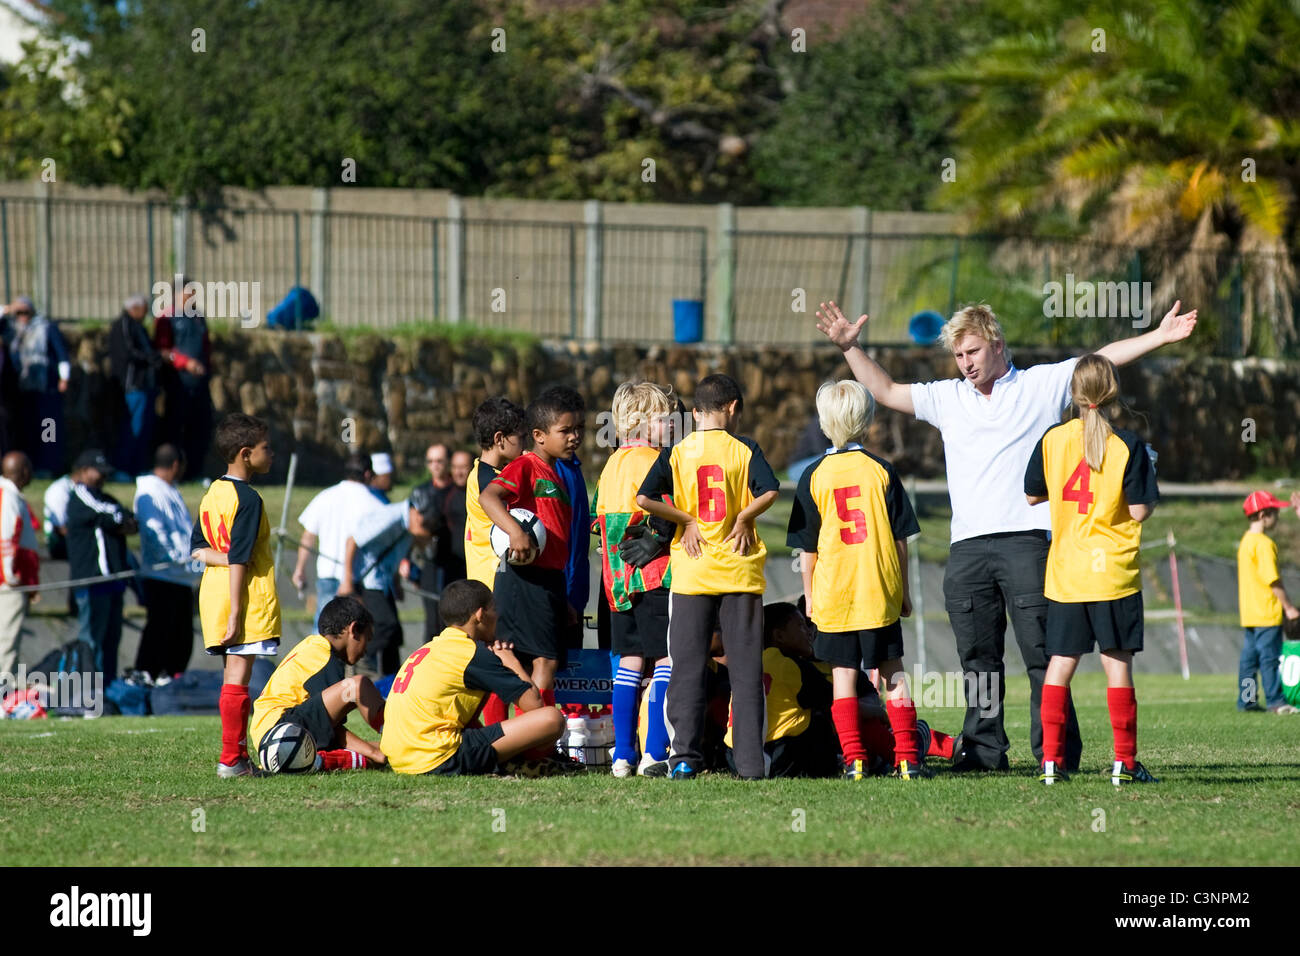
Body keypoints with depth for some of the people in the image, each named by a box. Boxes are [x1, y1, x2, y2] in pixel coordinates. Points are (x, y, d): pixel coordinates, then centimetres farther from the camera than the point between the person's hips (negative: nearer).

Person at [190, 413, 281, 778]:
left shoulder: (211, 495, 13)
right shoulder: (247, 499, -14)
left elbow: (196, 549, 13)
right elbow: (238, 561, -18)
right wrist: (236, 614, -19)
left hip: (213, 595, 9)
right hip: (247, 598, -9)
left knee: (231, 675, 12)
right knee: (237, 676, -7)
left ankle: (238, 755, 16)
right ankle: (231, 759, -8)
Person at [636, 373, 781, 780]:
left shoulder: (676, 453, 2)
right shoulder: (744, 449, -1)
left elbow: (645, 498, -10)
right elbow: (769, 491, -17)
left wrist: (686, 520, 0)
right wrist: (743, 518, -2)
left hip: (692, 574, 1)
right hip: (740, 574, -1)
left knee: (687, 668, 5)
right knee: (746, 670, 3)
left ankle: (685, 757, -3)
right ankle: (750, 762, 0)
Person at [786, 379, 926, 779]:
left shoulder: (814, 476, -2)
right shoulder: (882, 471, -1)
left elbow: (806, 546, 0)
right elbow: (900, 538, 2)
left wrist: (809, 594, 11)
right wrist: (903, 590, 12)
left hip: (832, 592, 0)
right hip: (880, 592, 1)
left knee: (843, 674, 4)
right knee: (892, 671, 7)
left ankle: (853, 759, -1)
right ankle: (907, 757, 4)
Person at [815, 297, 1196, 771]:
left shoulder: (1041, 385, 9)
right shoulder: (947, 398, 20)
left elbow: (1102, 360, 6)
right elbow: (885, 391, 27)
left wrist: (1159, 337, -1)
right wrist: (849, 348, 21)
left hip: (1026, 538, -4)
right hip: (967, 548, 4)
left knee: (1042, 651, -8)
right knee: (978, 657, 5)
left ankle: (1056, 751, -8)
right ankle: (984, 748, 10)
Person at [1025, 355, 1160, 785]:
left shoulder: (1053, 439, 0)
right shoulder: (1127, 446, -8)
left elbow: (1032, 495, 10)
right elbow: (1139, 510, -9)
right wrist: (1148, 474, 8)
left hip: (1064, 572, 3)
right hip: (1114, 571, -3)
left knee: (1060, 662, 8)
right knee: (1117, 663, 1)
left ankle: (1051, 759, 3)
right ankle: (1124, 762, 0)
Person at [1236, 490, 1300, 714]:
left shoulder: (1246, 542, 14)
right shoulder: (1264, 544, -16)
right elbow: (1273, 579, -19)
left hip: (1248, 611, 9)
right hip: (1267, 612, -9)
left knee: (1249, 657, 11)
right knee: (1269, 656, -6)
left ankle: (1246, 700, 13)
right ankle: (1275, 701, -4)